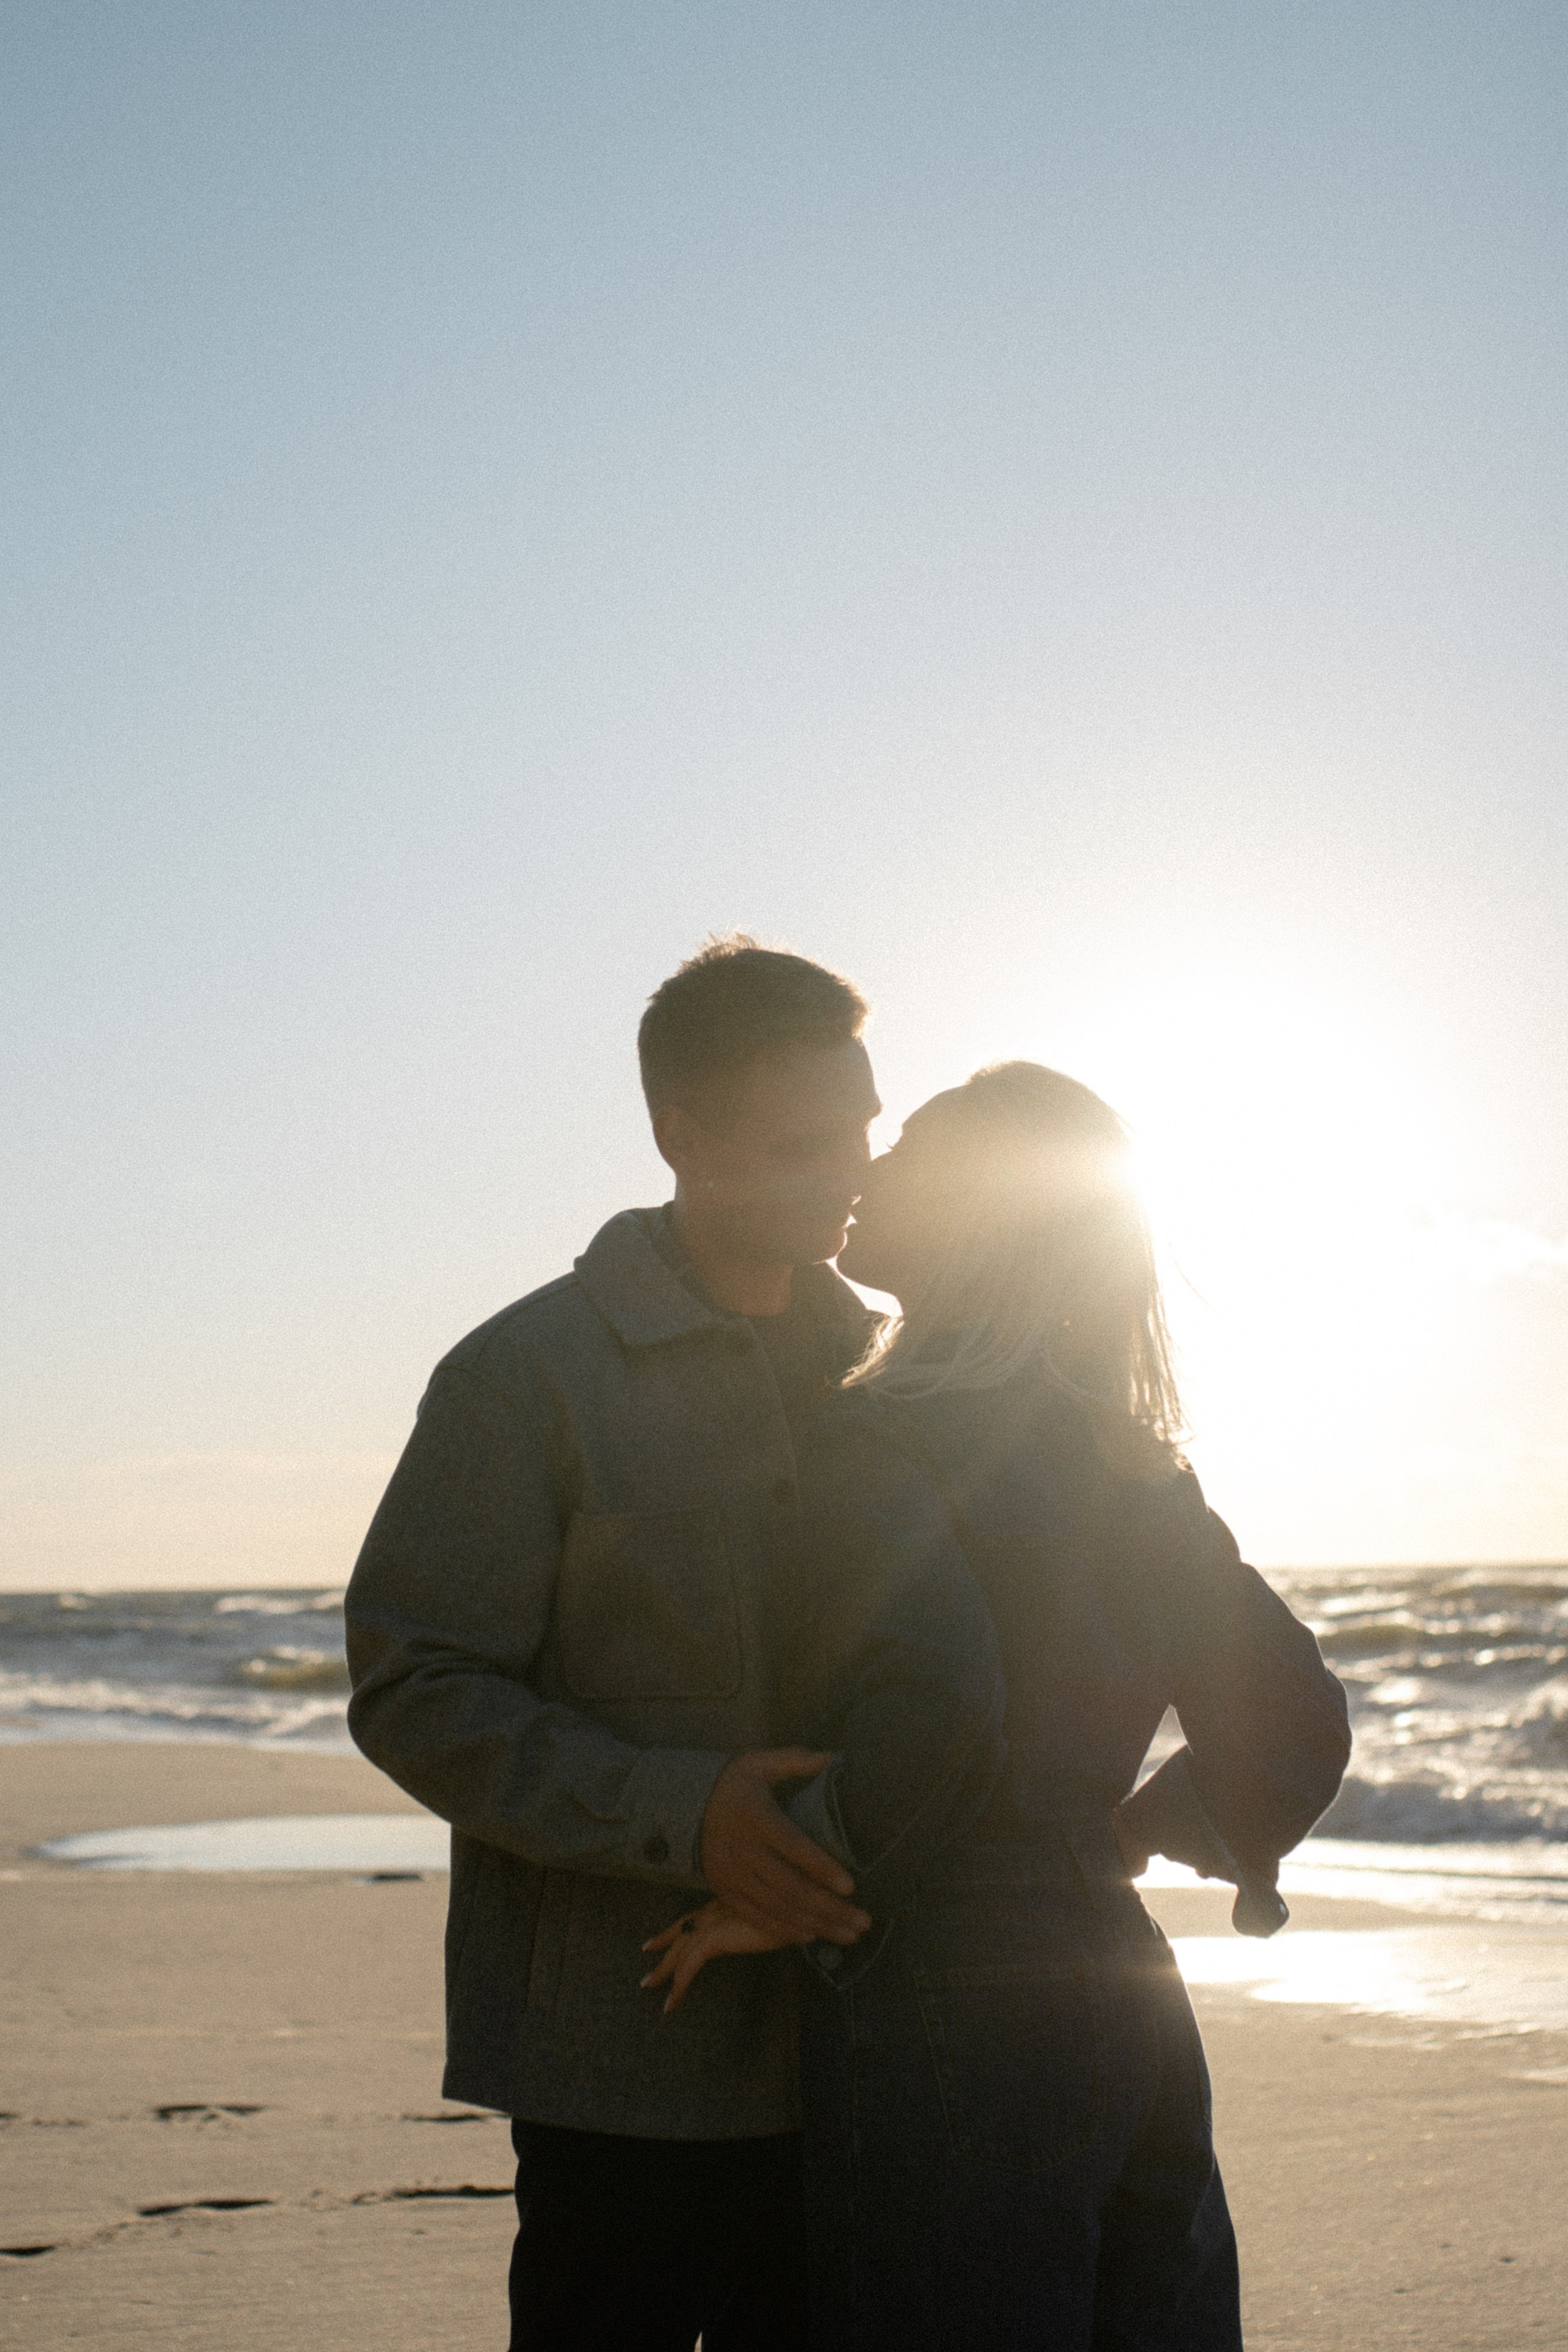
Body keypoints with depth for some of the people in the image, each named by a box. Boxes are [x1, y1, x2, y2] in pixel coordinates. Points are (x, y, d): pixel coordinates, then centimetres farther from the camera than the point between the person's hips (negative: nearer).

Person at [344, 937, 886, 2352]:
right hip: (632, 2062, -5)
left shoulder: (874, 1371, 11)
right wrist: (681, 1815, -23)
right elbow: (414, 1696, -11)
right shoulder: (528, 1375, -7)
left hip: (846, 2045, 6)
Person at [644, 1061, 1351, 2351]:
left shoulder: (871, 1442, -13)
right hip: (1129, 2006, 8)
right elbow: (1295, 1721, 15)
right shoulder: (1127, 1470, 11)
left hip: (952, 2024, -8)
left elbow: (930, 1713, -29)